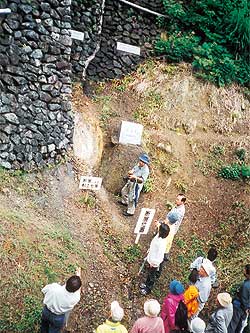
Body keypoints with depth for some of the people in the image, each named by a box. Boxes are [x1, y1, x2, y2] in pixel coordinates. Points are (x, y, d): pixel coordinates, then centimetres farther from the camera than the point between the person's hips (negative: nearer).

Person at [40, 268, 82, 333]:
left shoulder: (53, 287, -36)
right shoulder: (75, 298, -34)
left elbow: (44, 290, -12)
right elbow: (78, 291, -10)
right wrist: (79, 275, 2)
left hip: (46, 311, 2)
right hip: (58, 318, -2)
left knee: (44, 326, 34)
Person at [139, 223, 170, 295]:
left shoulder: (161, 243, -39)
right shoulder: (158, 236, -14)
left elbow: (159, 255, -29)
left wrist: (153, 263, -19)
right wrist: (149, 251, 17)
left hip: (155, 261, -8)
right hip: (151, 258, 8)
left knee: (152, 275, 18)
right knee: (149, 273, 30)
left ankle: (148, 289, 41)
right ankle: (147, 284, 54)